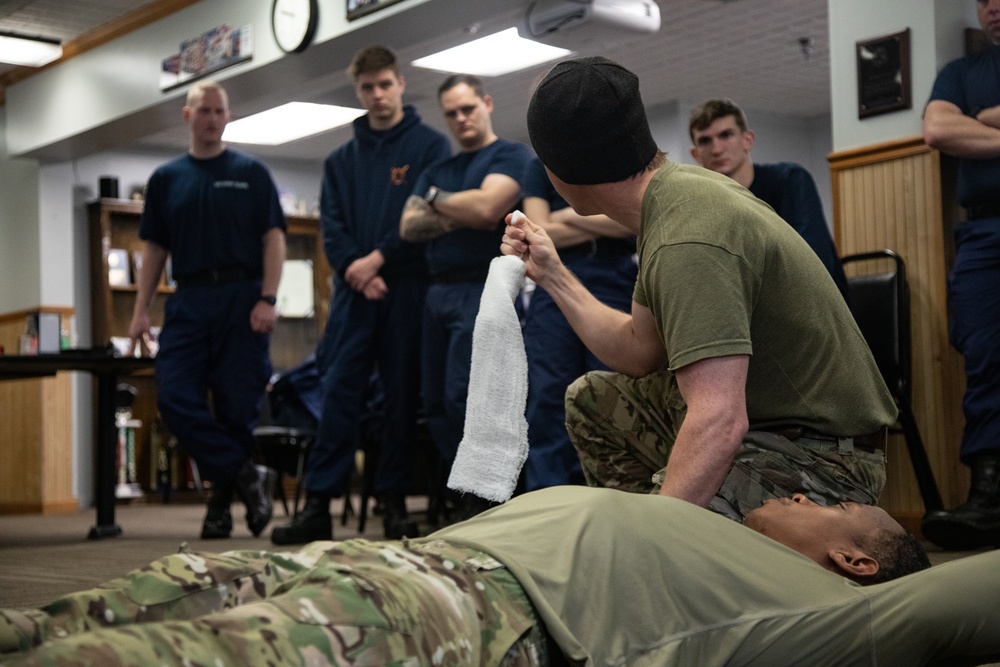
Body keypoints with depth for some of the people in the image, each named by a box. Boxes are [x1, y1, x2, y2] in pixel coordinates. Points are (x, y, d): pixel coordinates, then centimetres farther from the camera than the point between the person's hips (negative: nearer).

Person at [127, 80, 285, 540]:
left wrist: (267, 299, -11)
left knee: (237, 405, -2)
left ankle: (223, 495, 11)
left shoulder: (251, 173, 7)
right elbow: (154, 248, 14)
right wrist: (141, 309, 5)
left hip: (242, 298, -2)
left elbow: (273, 238, 1)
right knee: (174, 397, -13)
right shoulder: (166, 179, 15)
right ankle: (246, 477, -7)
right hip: (189, 299, 3)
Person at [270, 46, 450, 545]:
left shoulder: (430, 145, 6)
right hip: (354, 291, 3)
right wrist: (355, 269, -9)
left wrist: (379, 257, -11)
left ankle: (394, 500, 7)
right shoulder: (341, 160, 17)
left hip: (408, 285, -3)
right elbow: (331, 226, 9)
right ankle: (318, 504, -5)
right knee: (338, 390, -4)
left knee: (403, 392, 0)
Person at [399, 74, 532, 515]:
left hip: (484, 290, -8)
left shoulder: (511, 155, 1)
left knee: (463, 400, -15)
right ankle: (469, 497, 14)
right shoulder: (438, 170, 22)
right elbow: (409, 226, 9)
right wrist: (459, 216, -6)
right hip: (439, 292, 8)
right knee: (436, 404, 6)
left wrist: (437, 200, 2)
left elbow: (486, 206, -16)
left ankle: (487, 505, -6)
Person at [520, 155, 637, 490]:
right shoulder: (540, 166, 12)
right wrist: (605, 228, -1)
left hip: (615, 290, 0)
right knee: (548, 397, -5)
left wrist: (569, 217, -3)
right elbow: (541, 232, 0)